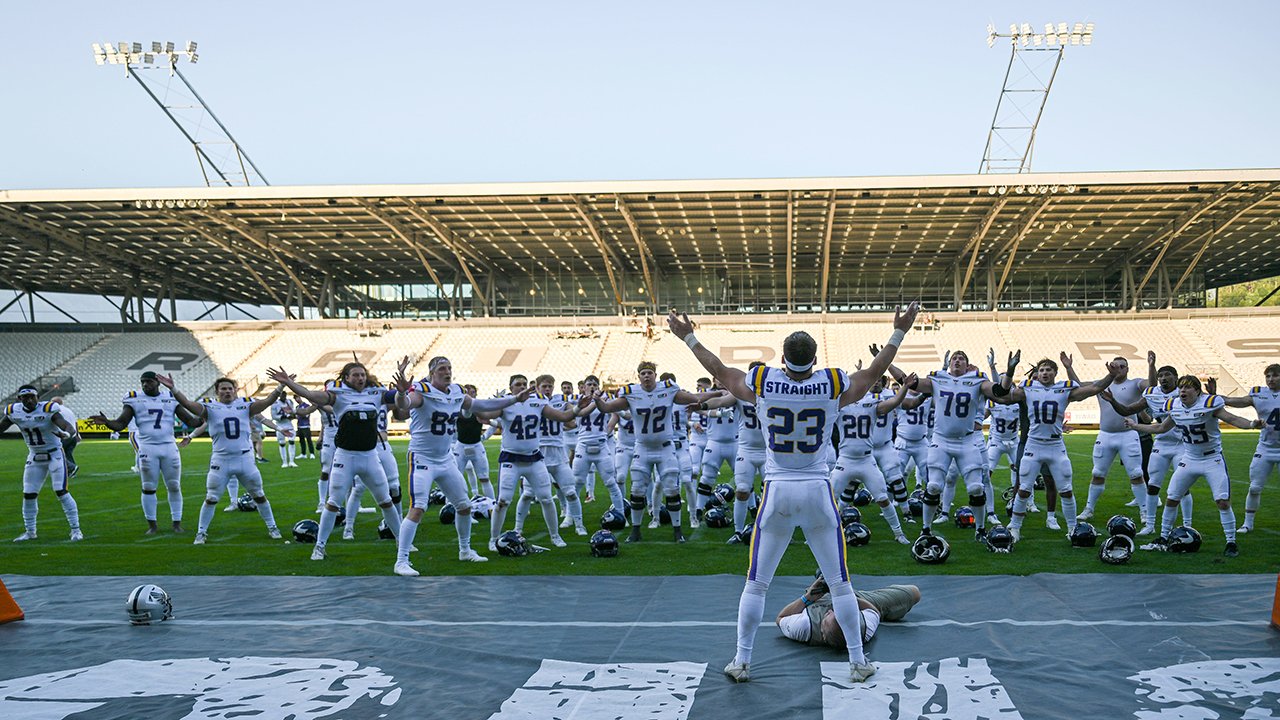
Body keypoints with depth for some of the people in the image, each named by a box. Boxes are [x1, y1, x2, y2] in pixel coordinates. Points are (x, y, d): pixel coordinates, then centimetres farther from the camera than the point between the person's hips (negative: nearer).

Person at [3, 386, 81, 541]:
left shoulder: (48, 410, -19)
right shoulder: (14, 412, -5)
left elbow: (69, 428, -30)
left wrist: (66, 434, -53)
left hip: (55, 455, -5)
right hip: (34, 458, 5)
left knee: (62, 492, -11)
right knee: (28, 495, 6)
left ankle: (75, 530, -2)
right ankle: (30, 532, 22)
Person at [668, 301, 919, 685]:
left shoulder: (761, 383, -6)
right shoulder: (833, 386, -7)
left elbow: (720, 371, 11)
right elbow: (874, 372, 11)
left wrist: (688, 337, 23)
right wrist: (899, 332, 21)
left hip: (777, 492, 0)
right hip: (818, 493, 0)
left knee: (756, 583, 11)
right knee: (840, 583, 10)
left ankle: (741, 661, 17)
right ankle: (858, 662, 18)